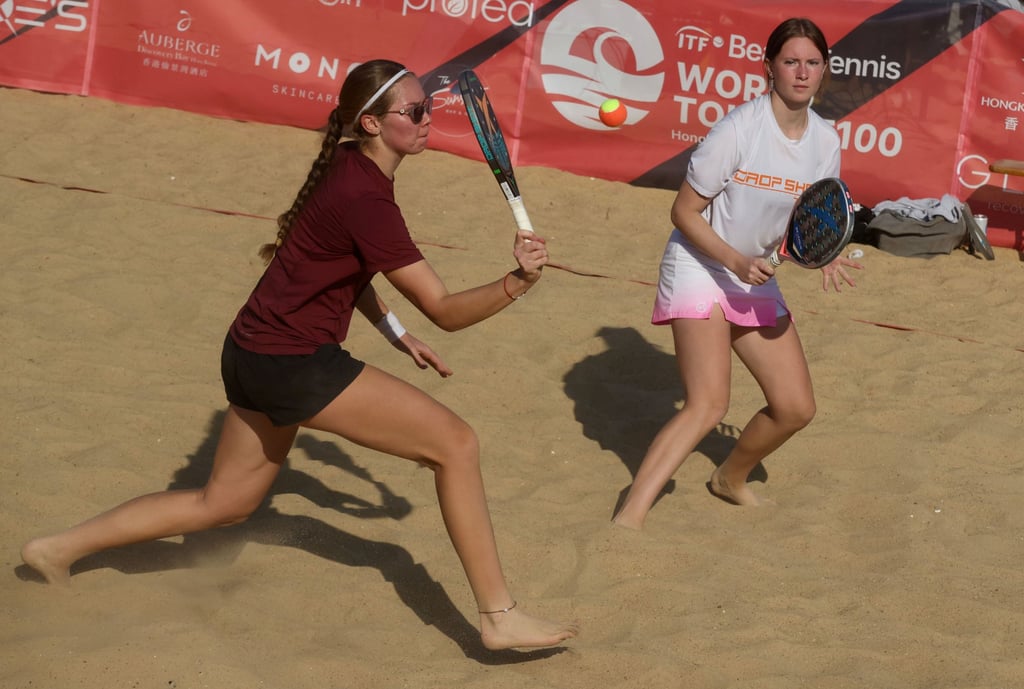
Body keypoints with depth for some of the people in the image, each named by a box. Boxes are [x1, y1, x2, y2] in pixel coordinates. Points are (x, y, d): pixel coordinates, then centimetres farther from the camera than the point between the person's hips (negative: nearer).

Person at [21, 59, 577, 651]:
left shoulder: (348, 165, 7)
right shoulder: (366, 201, -23)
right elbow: (446, 311, -23)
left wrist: (397, 334, 15)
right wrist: (517, 284, -37)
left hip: (254, 353, 10)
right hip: (295, 365, -10)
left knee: (224, 504, 24)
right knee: (455, 443, -9)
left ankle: (61, 548, 33)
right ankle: (499, 617, -6)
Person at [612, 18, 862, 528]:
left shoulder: (824, 141, -1)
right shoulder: (738, 129, -20)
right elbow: (684, 212, -14)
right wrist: (735, 261, -25)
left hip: (756, 279, 7)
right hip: (700, 268, -7)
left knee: (796, 408, 6)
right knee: (708, 405, -23)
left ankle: (731, 478, 35)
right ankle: (628, 518, -24)